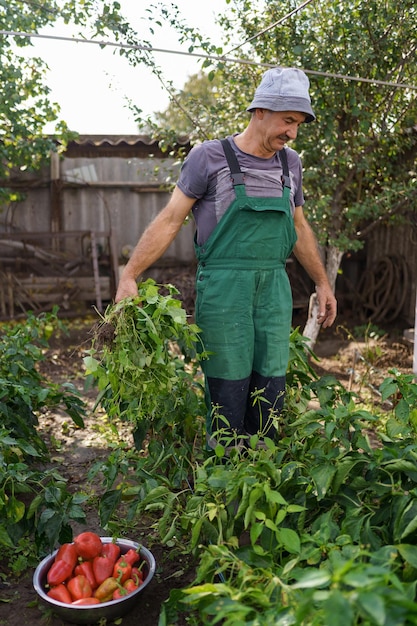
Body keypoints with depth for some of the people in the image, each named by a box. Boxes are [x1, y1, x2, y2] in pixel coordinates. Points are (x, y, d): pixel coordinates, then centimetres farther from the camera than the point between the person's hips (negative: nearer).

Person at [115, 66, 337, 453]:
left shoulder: (290, 163, 12)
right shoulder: (210, 157, -4)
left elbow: (299, 226, 22)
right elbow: (170, 220, -6)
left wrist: (322, 283, 22)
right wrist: (129, 276, -13)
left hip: (274, 287, 5)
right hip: (223, 286, -5)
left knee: (271, 385, 8)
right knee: (228, 387, 0)